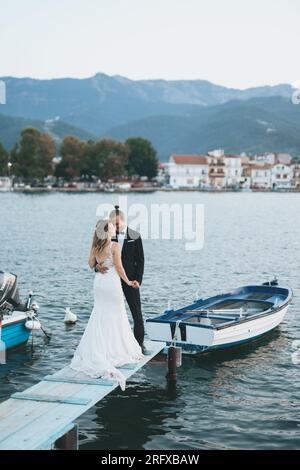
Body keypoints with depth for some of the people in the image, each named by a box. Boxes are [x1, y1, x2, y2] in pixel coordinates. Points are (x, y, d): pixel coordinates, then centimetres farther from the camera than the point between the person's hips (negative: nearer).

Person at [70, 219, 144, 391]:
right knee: (116, 316, 7)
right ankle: (117, 349, 12)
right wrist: (128, 282, -3)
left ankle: (97, 350, 13)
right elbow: (119, 267, -14)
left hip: (99, 282, 6)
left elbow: (91, 264, 12)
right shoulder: (115, 246, -14)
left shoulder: (95, 246, 3)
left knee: (100, 316, 14)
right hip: (112, 282, -6)